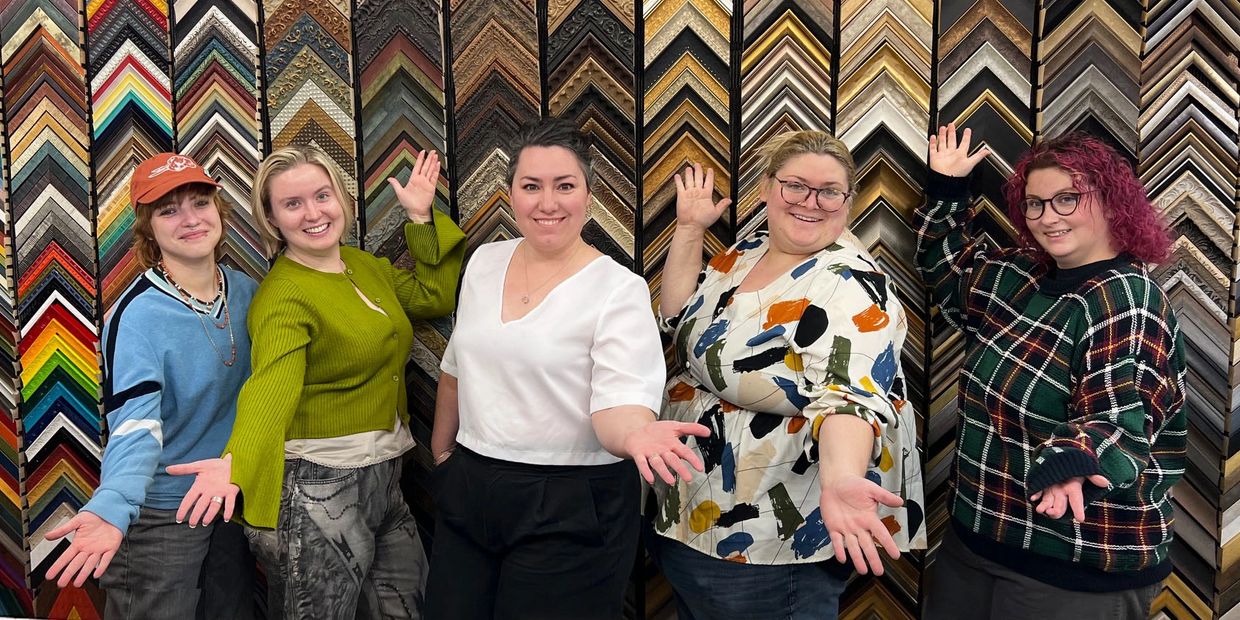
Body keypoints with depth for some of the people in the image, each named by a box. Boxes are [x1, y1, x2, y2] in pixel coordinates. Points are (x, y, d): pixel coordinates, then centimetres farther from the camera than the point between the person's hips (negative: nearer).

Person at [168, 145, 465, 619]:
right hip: (321, 491, -8)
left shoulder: (364, 266, 7)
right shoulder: (284, 296, -18)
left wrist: (422, 217, 11)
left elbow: (436, 297, 16)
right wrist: (236, 463, -52)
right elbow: (270, 387, -34)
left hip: (383, 479, 8)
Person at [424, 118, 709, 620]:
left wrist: (635, 432, -40)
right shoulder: (484, 262, 4)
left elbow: (619, 405, -19)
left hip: (571, 508, -5)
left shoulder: (619, 290, -13)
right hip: (468, 489, 6)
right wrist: (442, 449, 22)